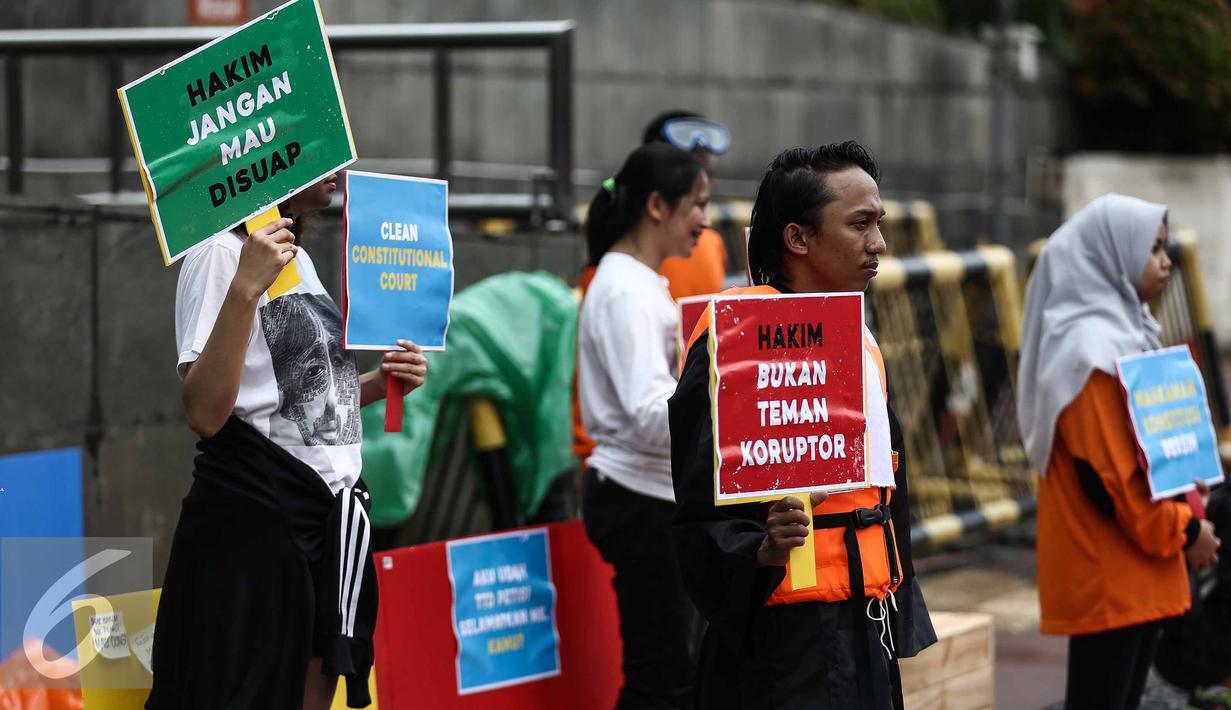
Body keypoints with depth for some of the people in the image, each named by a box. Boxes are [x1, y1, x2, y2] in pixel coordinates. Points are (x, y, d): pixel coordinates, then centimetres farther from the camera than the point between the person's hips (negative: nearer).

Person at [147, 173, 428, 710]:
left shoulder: (300, 259, 16)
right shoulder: (222, 252, -12)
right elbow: (205, 413, -22)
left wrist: (379, 383, 8)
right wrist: (245, 288, -30)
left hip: (330, 518, 9)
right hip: (252, 521, -9)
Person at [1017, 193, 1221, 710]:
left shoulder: (1124, 335, 16)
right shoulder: (1090, 351, -16)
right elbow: (1107, 472, -20)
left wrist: (1183, 519, 9)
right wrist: (1182, 531, -11)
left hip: (1137, 571, 10)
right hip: (1105, 574, -10)